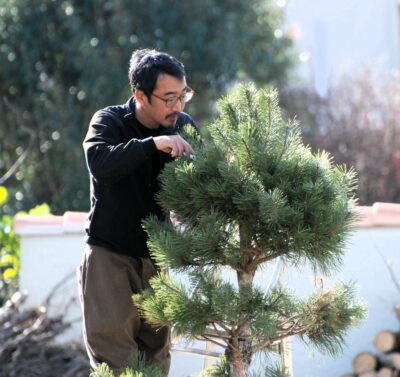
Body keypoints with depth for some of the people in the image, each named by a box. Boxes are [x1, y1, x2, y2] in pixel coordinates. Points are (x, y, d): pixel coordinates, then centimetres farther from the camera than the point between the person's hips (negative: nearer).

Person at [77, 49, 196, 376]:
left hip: (156, 254, 4)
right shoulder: (110, 122, -8)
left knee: (156, 349, 6)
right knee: (114, 348, -10)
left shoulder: (183, 127, 2)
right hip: (109, 253, -4)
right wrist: (153, 144, -37)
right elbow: (99, 162, -29)